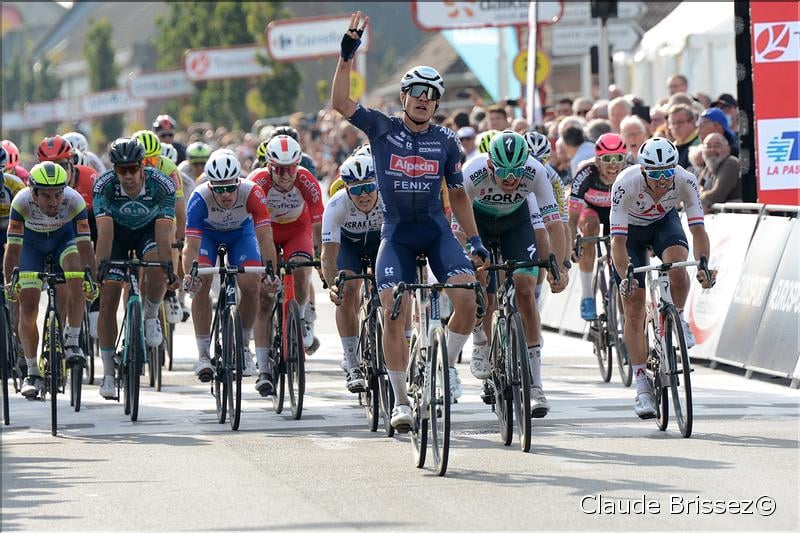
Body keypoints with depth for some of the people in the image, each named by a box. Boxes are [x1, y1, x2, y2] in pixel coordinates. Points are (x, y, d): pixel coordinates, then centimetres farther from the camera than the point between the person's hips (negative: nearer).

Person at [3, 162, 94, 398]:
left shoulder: (74, 201, -34)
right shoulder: (22, 202, -35)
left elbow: (84, 245, -37)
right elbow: (13, 246, -35)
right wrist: (9, 281, -44)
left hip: (65, 238, 0)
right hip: (32, 243, 0)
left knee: (76, 280, -31)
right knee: (27, 310, -7)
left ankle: (71, 342, -15)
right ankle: (32, 373, 7)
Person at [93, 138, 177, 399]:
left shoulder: (162, 185, -32)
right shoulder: (104, 185, -31)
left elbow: (165, 234, -36)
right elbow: (104, 232, -36)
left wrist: (169, 270, -46)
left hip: (149, 228, -1)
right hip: (118, 231, 1)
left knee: (156, 272, -32)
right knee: (108, 298, -10)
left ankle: (151, 315, 1)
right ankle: (108, 373, -2)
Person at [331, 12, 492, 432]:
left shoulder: (446, 141, 4)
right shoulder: (382, 129, 0)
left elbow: (457, 193, 11)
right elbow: (339, 103, -11)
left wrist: (475, 240, 4)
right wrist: (347, 56, -19)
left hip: (437, 230, 1)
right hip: (396, 233, -1)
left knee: (468, 299, -20)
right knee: (392, 316, -13)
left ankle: (447, 365, 5)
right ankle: (401, 401, -1)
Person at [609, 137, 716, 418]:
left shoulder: (685, 181, -31)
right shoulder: (626, 184, -37)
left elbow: (698, 229, -30)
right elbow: (618, 241, -37)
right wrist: (625, 277, -51)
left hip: (664, 222, 1)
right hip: (630, 229, -1)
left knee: (677, 265, -33)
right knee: (634, 313, -6)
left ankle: (677, 320, -2)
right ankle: (642, 388, 1)